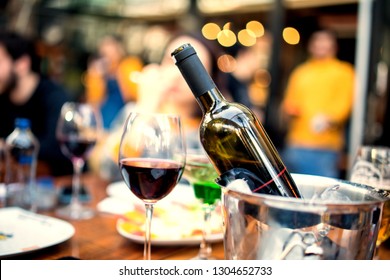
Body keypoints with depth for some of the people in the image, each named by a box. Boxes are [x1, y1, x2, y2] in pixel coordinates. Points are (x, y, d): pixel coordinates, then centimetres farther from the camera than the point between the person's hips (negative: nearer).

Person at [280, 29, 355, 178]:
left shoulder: (344, 71, 9)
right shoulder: (300, 72, 20)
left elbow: (346, 101, -4)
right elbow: (289, 103, 23)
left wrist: (330, 119, -22)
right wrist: (289, 111, 0)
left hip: (328, 145, -3)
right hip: (297, 143, 3)